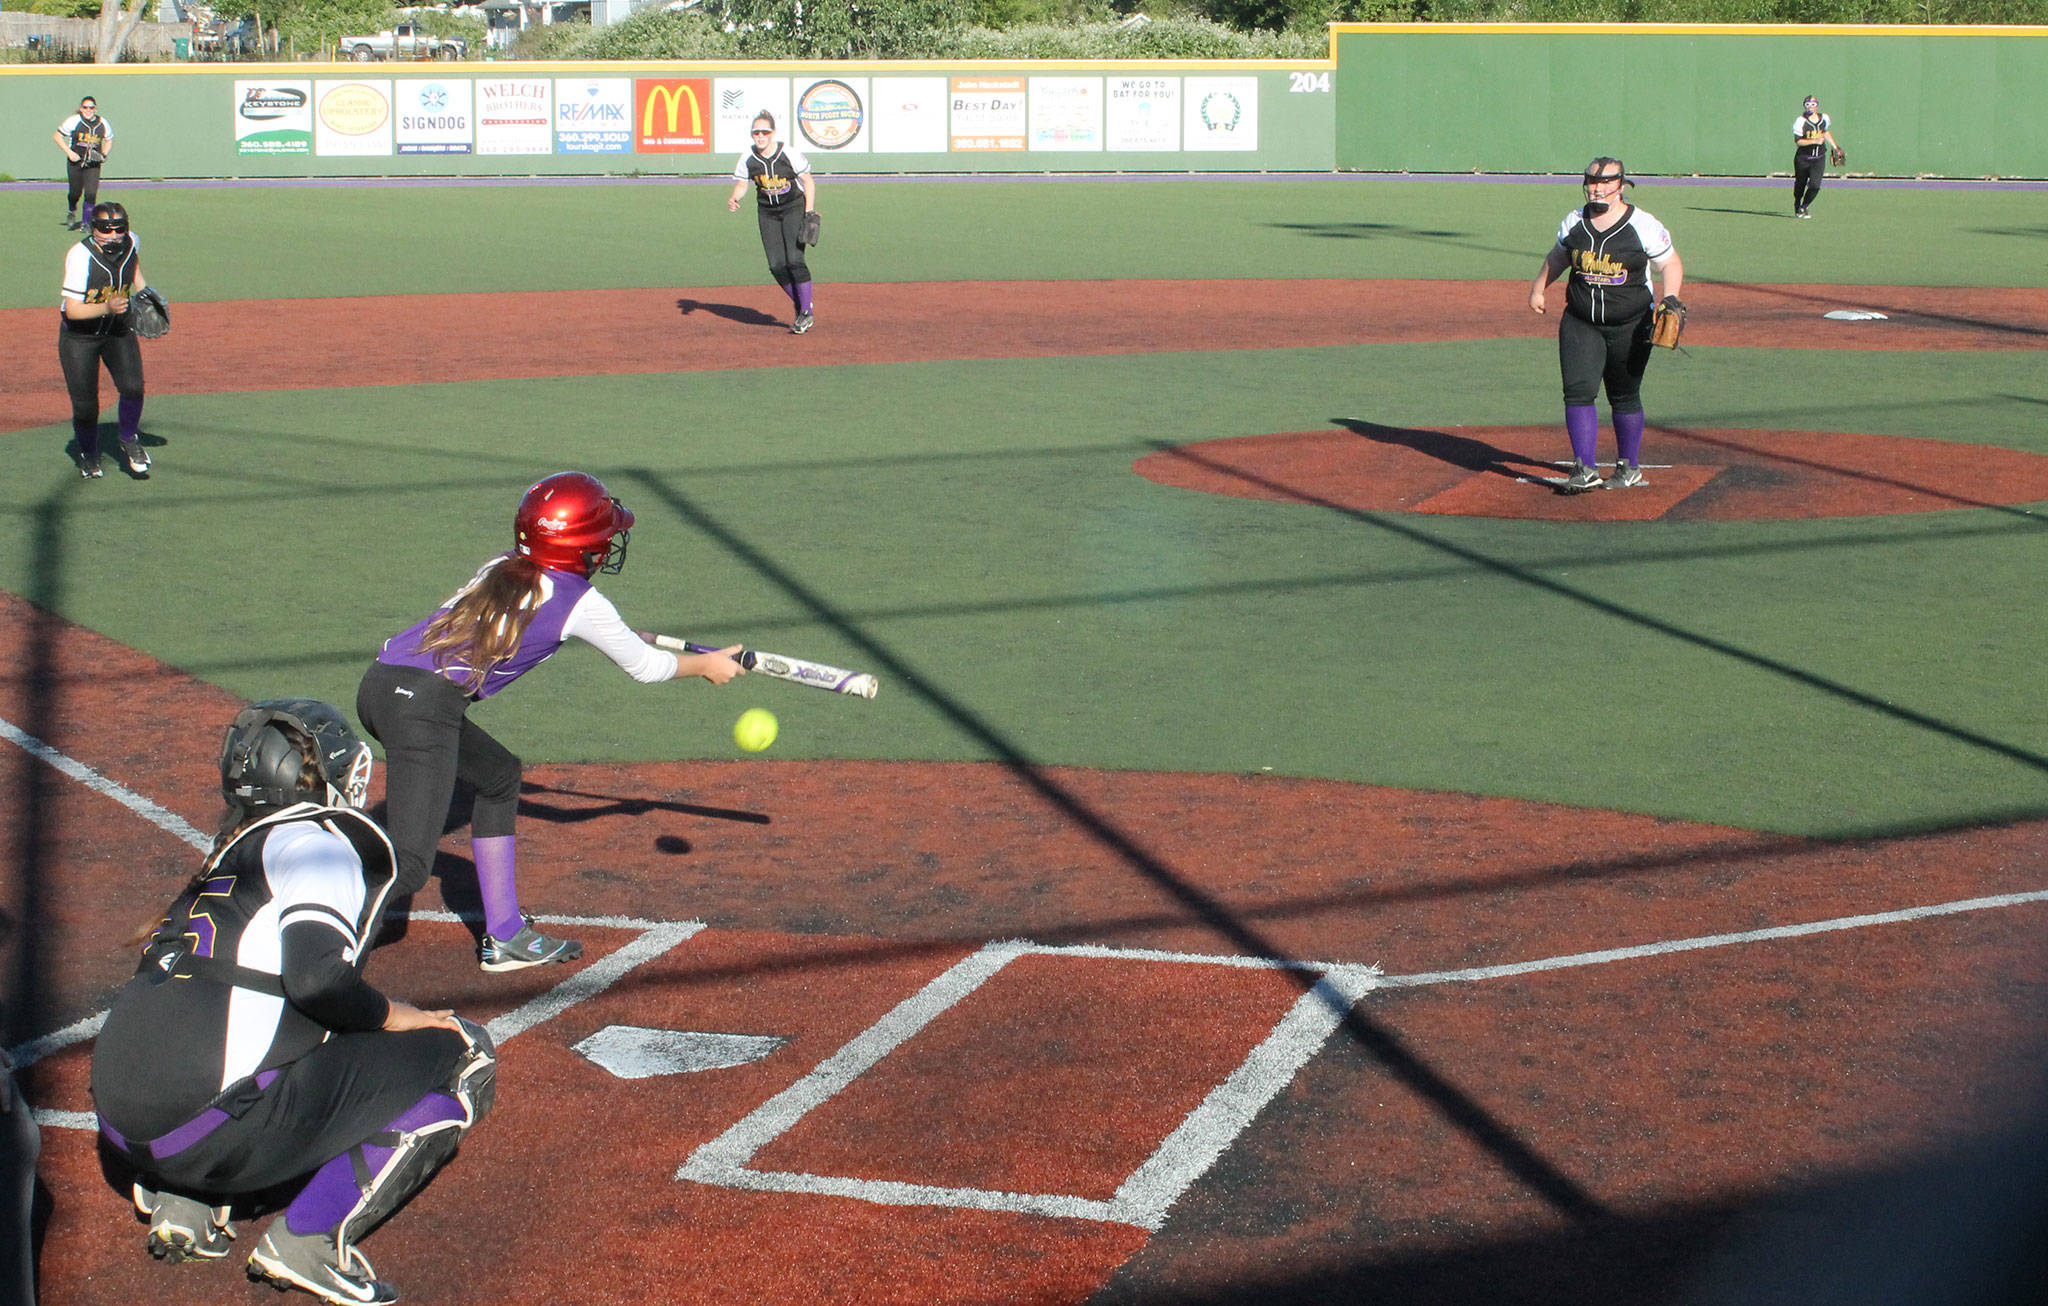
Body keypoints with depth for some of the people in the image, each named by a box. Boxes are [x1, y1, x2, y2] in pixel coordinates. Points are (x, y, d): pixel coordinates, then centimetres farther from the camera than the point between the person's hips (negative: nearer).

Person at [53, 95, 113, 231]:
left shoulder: (102, 123, 2)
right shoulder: (74, 121, -7)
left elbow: (109, 140, 20)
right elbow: (57, 135, -1)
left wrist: (104, 154, 3)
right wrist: (69, 152, -11)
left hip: (93, 164, 1)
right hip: (75, 162, -1)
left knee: (91, 194, -10)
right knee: (75, 193, 4)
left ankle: (87, 223, 1)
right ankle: (71, 212, 37)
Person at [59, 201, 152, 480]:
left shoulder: (132, 242, -11)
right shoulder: (80, 256, -27)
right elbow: (72, 310, -29)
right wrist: (107, 307, -43)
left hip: (118, 330, 3)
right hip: (79, 336, -3)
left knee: (132, 387, -16)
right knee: (84, 403, -2)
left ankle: (130, 442, 12)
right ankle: (88, 456, 27)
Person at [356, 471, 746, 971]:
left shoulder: (502, 568, 20)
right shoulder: (580, 602, 1)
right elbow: (645, 668, 16)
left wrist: (633, 638, 55)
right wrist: (707, 665, 35)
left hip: (380, 685, 8)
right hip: (424, 706, -8)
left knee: (498, 775, 27)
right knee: (408, 868, -9)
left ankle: (505, 938, 28)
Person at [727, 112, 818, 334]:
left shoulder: (790, 153, -16)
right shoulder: (747, 159, -8)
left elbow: (808, 181, -7)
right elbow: (741, 183, 5)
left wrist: (809, 213, -14)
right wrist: (734, 199, -17)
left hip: (794, 208, -4)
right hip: (767, 213, 4)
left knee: (794, 260, -16)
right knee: (776, 265, -2)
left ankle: (806, 313, -7)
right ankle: (800, 305, 18)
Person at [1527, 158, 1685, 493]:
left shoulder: (1645, 226, -6)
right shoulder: (1573, 223, 6)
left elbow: (1670, 264, 0)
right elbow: (1557, 258, 24)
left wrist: (1670, 298, -15)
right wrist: (1538, 288, 22)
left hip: (1630, 327, -3)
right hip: (1580, 324, 3)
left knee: (1624, 397, 6)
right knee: (1578, 391, -12)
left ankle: (1629, 466, 24)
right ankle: (1585, 470, -13)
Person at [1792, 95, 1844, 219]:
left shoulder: (1824, 119, 2)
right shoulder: (1801, 121, -11)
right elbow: (1798, 141, -17)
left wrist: (1835, 147, 28)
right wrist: (1814, 141, -28)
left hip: (1819, 159, 2)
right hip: (1803, 159, -2)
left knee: (1815, 186, -12)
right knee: (1800, 185, 11)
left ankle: (1803, 208, 8)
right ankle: (1797, 208, 36)